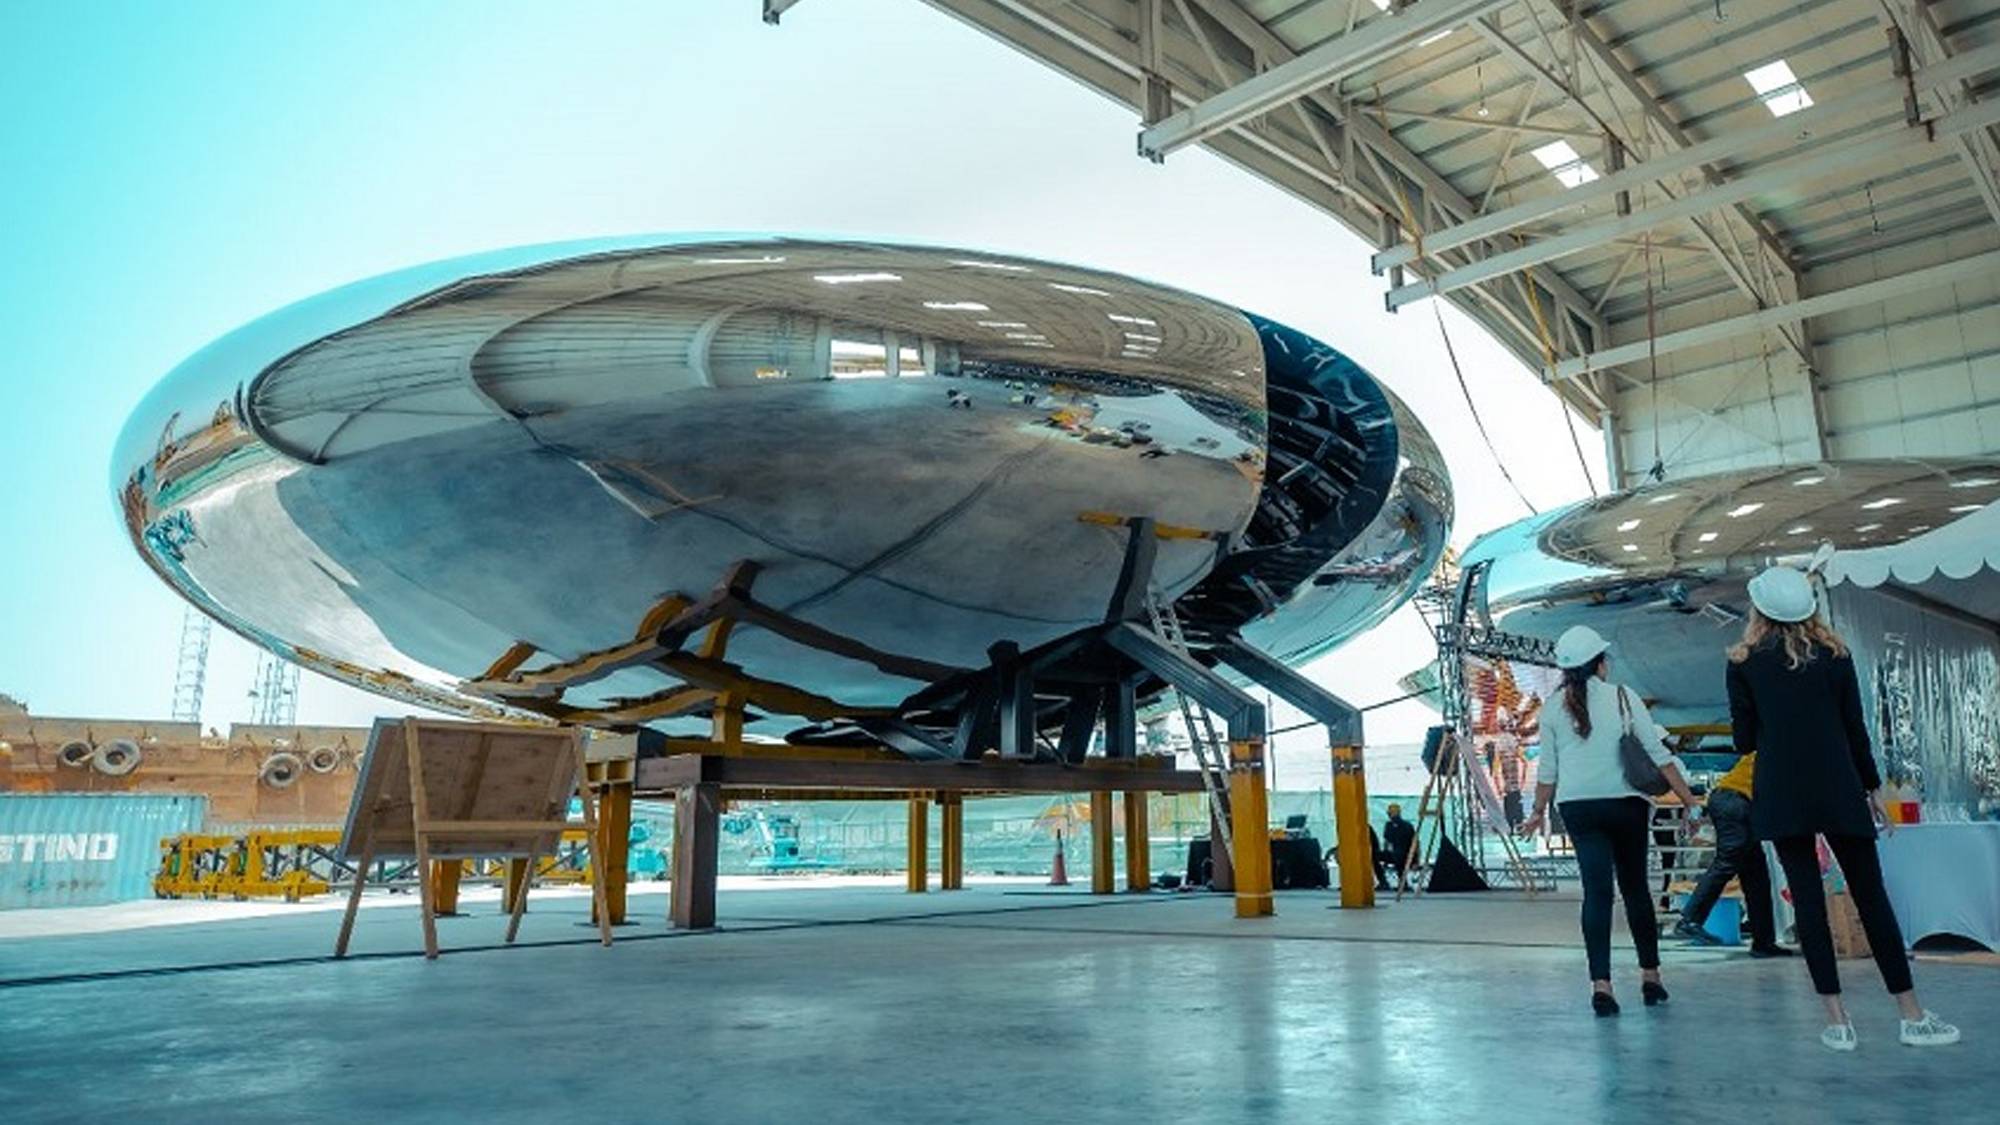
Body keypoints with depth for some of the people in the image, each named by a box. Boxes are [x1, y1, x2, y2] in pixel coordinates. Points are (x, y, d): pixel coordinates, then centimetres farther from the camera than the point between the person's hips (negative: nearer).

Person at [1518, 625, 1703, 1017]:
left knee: (1597, 889, -1)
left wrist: (1538, 812, 17)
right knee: (1635, 887, 13)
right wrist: (1690, 801, 2)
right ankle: (1650, 976, 22)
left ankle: (1601, 983, -9)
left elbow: (1548, 770, 5)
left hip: (1577, 806, 1)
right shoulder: (1623, 698, -1)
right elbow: (1659, 756, -2)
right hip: (1625, 802, -1)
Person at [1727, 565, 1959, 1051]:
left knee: (1807, 899, 2)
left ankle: (1837, 1019, 3)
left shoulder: (1744, 664, -2)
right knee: (1870, 894, 8)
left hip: (1781, 796, -1)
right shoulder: (1835, 654, 2)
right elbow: (1856, 728, 4)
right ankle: (1912, 1015, 11)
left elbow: (1744, 740, -1)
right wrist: (1873, 787, 13)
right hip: (1838, 792, 1)